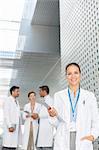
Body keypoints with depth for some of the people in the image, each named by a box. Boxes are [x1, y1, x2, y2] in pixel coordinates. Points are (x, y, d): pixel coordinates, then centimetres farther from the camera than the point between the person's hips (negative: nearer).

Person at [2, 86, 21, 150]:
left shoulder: (17, 101, 18)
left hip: (16, 126, 7)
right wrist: (10, 126, -18)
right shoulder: (8, 100, -5)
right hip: (10, 126, -7)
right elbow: (6, 115, -11)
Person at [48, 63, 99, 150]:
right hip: (63, 142, 0)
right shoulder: (58, 95, 9)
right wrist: (53, 116, -10)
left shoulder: (89, 96, 8)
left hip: (83, 141, 0)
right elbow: (57, 123, 10)